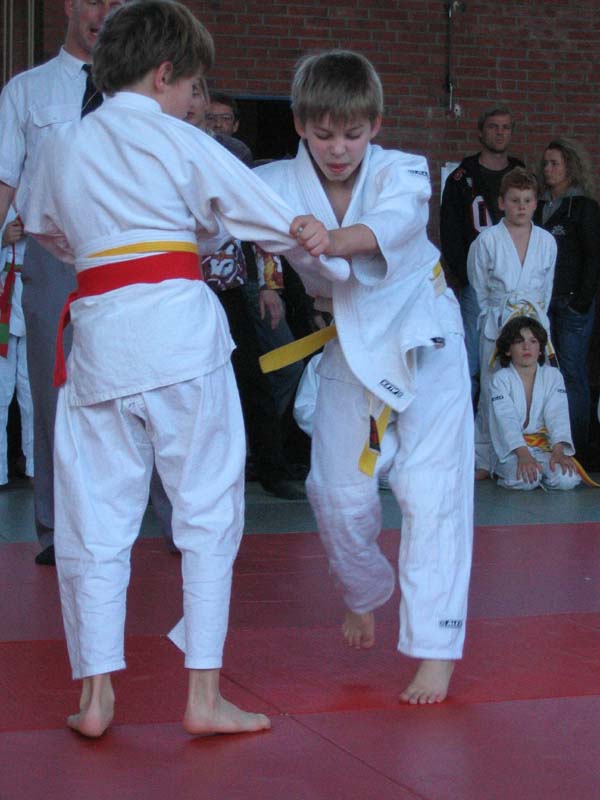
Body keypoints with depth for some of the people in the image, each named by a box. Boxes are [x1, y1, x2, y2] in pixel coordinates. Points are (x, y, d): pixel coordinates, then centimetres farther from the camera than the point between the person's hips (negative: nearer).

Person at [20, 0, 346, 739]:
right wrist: (343, 269, 20)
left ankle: (95, 695, 12)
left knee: (95, 519, 10)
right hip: (179, 326, -4)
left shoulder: (60, 148, 13)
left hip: (97, 332, 4)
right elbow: (276, 222, 6)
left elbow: (43, 229, 29)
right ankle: (204, 696, 6)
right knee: (207, 510, 5)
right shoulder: (183, 144, 1)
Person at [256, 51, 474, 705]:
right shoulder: (282, 185, -13)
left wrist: (334, 239, -63)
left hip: (422, 341, -3)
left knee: (430, 490, -11)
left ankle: (434, 649, -4)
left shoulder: (401, 171, -22)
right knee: (337, 493, 8)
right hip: (348, 349, 3)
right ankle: (366, 593, 40)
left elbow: (396, 221, -43)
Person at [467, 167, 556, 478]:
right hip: (497, 326, -2)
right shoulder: (487, 241, -3)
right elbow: (479, 291, 5)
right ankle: (483, 461, 6)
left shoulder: (547, 242, 6)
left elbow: (547, 289, 15)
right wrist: (497, 316, 7)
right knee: (492, 394, -2)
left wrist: (536, 318, 12)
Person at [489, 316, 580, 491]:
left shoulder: (552, 375, 6)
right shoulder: (501, 379, -2)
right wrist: (523, 454, -31)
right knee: (525, 480, -33)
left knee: (566, 479, -26)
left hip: (546, 446, 2)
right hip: (512, 450, -2)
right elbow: (506, 420, -15)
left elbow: (557, 414, -7)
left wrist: (559, 451, -25)